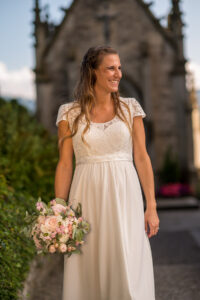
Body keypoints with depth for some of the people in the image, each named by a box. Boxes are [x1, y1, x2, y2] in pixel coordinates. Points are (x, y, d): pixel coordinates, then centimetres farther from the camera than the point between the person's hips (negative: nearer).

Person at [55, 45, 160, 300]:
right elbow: (65, 164, 3)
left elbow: (141, 158, 4)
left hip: (124, 196, 0)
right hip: (87, 198, 0)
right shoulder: (70, 113, 3)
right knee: (87, 272, 5)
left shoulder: (130, 108, 6)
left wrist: (151, 207, 0)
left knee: (129, 272, -2)